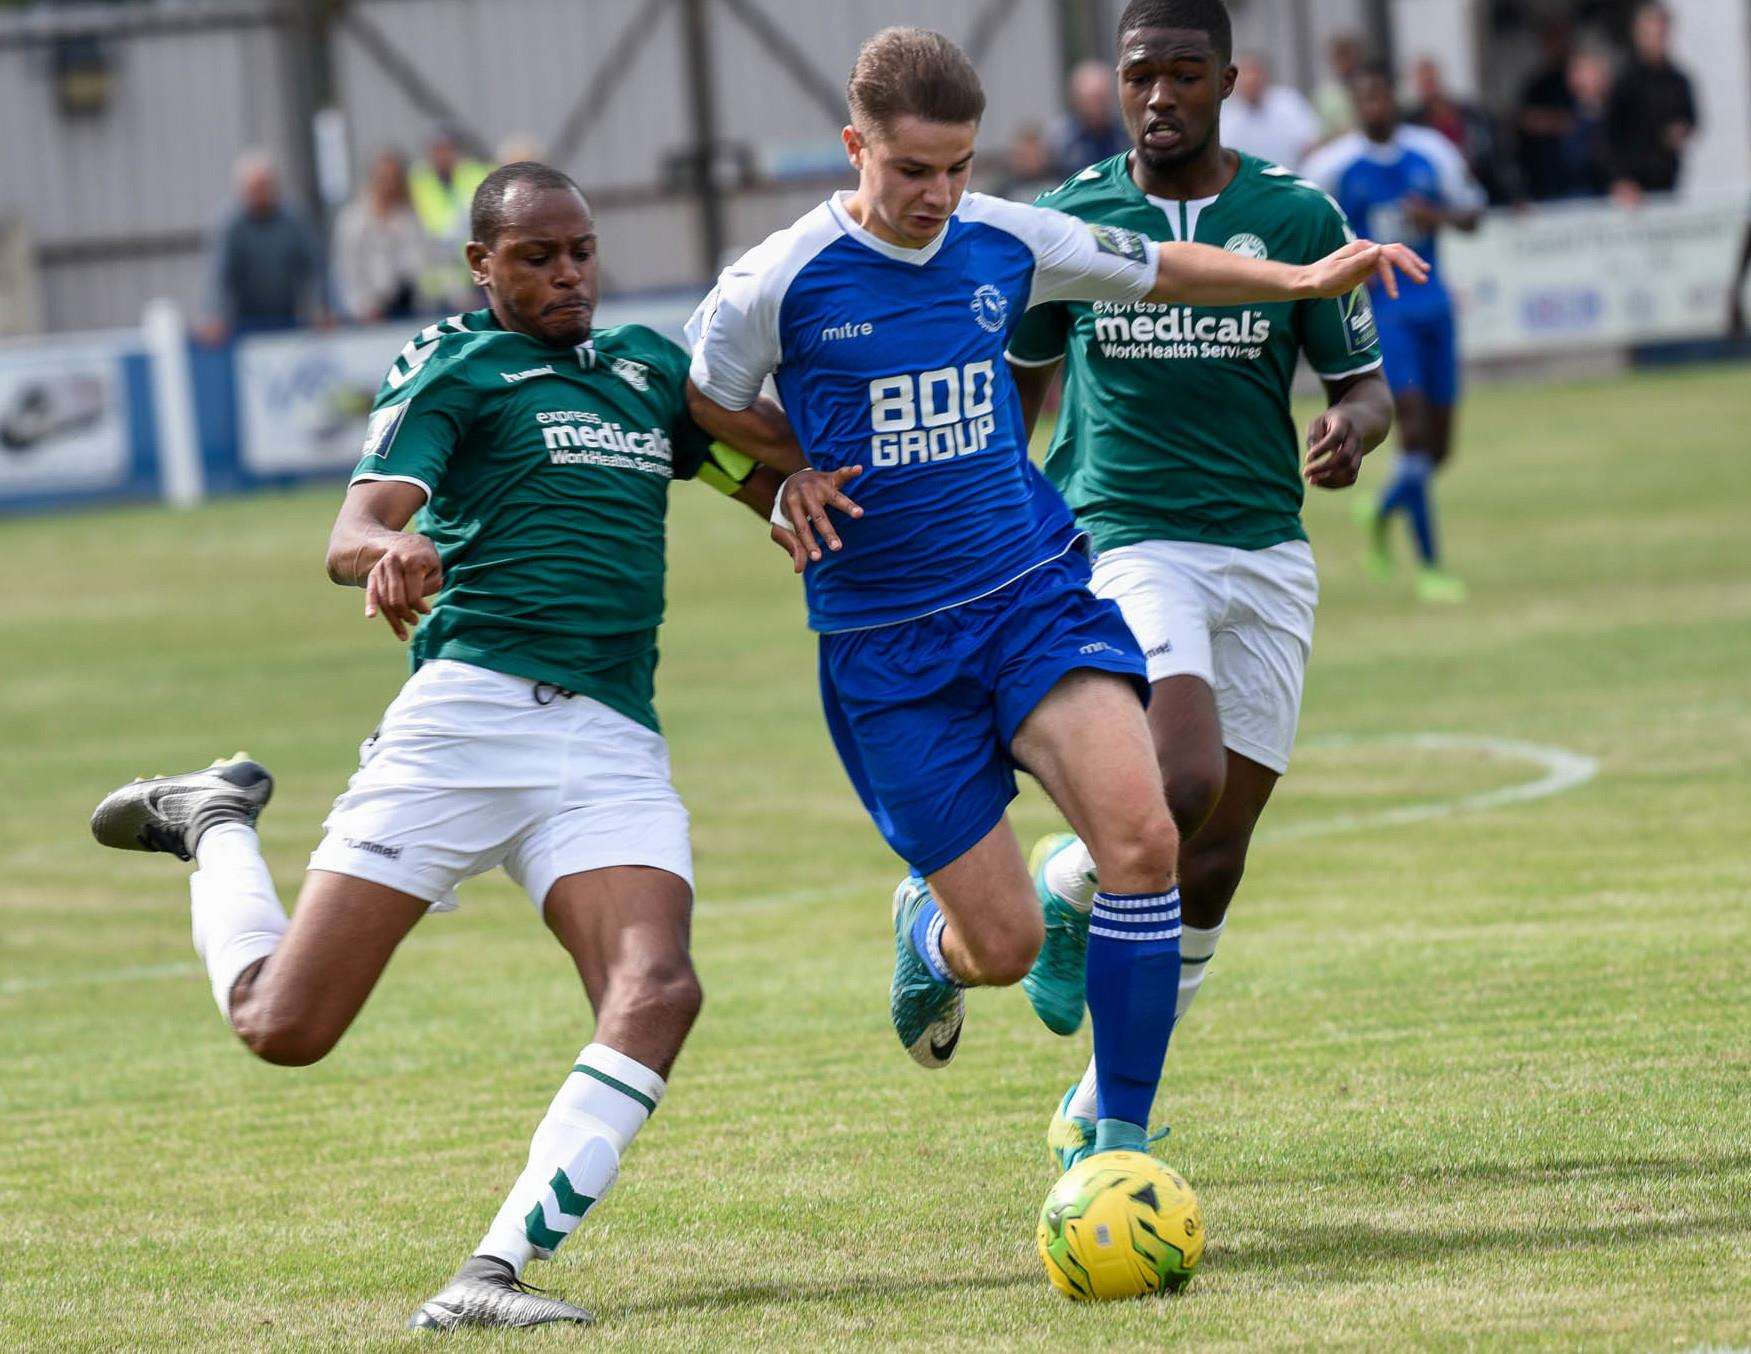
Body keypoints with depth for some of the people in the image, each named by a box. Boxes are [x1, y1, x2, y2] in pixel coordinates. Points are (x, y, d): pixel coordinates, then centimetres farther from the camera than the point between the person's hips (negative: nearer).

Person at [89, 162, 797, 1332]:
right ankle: (216, 823, 27)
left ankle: (493, 1276, -25)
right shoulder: (456, 366, 4)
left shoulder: (648, 368, 21)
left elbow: (774, 478, 32)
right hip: (472, 710, -4)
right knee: (283, 1024, -5)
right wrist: (387, 549, -34)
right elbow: (353, 532, -10)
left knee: (657, 992, -24)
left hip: (614, 745, 4)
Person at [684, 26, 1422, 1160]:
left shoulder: (1006, 243, 0)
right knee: (1003, 947, -4)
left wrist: (1305, 279, 6)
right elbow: (696, 408, 8)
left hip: (1037, 594, 3)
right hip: (886, 644, -2)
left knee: (1141, 836, -23)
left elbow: (1162, 270, 17)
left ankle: (1118, 1139, -9)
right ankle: (929, 926, 36)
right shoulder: (780, 283, -10)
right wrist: (787, 481, -6)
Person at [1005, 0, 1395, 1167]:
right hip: (1123, 546, -2)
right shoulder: (1063, 222, 2)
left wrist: (1354, 425, -16)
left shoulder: (1298, 218, 3)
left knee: (1216, 854, 4)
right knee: (1184, 786, -27)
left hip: (1264, 554, 3)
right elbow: (1018, 381, 15)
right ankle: (1058, 888, 6)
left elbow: (1363, 379, 7)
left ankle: (1104, 1103, 19)